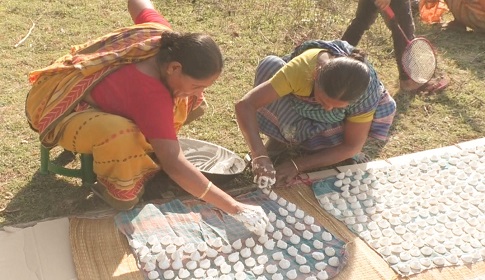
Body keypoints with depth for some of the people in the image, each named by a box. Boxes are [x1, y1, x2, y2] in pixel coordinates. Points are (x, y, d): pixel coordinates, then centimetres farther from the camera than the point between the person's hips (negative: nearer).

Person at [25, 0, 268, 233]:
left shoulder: (161, 35, -19)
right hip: (58, 103, -8)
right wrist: (234, 208, -41)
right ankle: (119, 191, -11)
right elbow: (173, 165, -40)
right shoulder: (150, 93, -39)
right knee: (121, 137, -42)